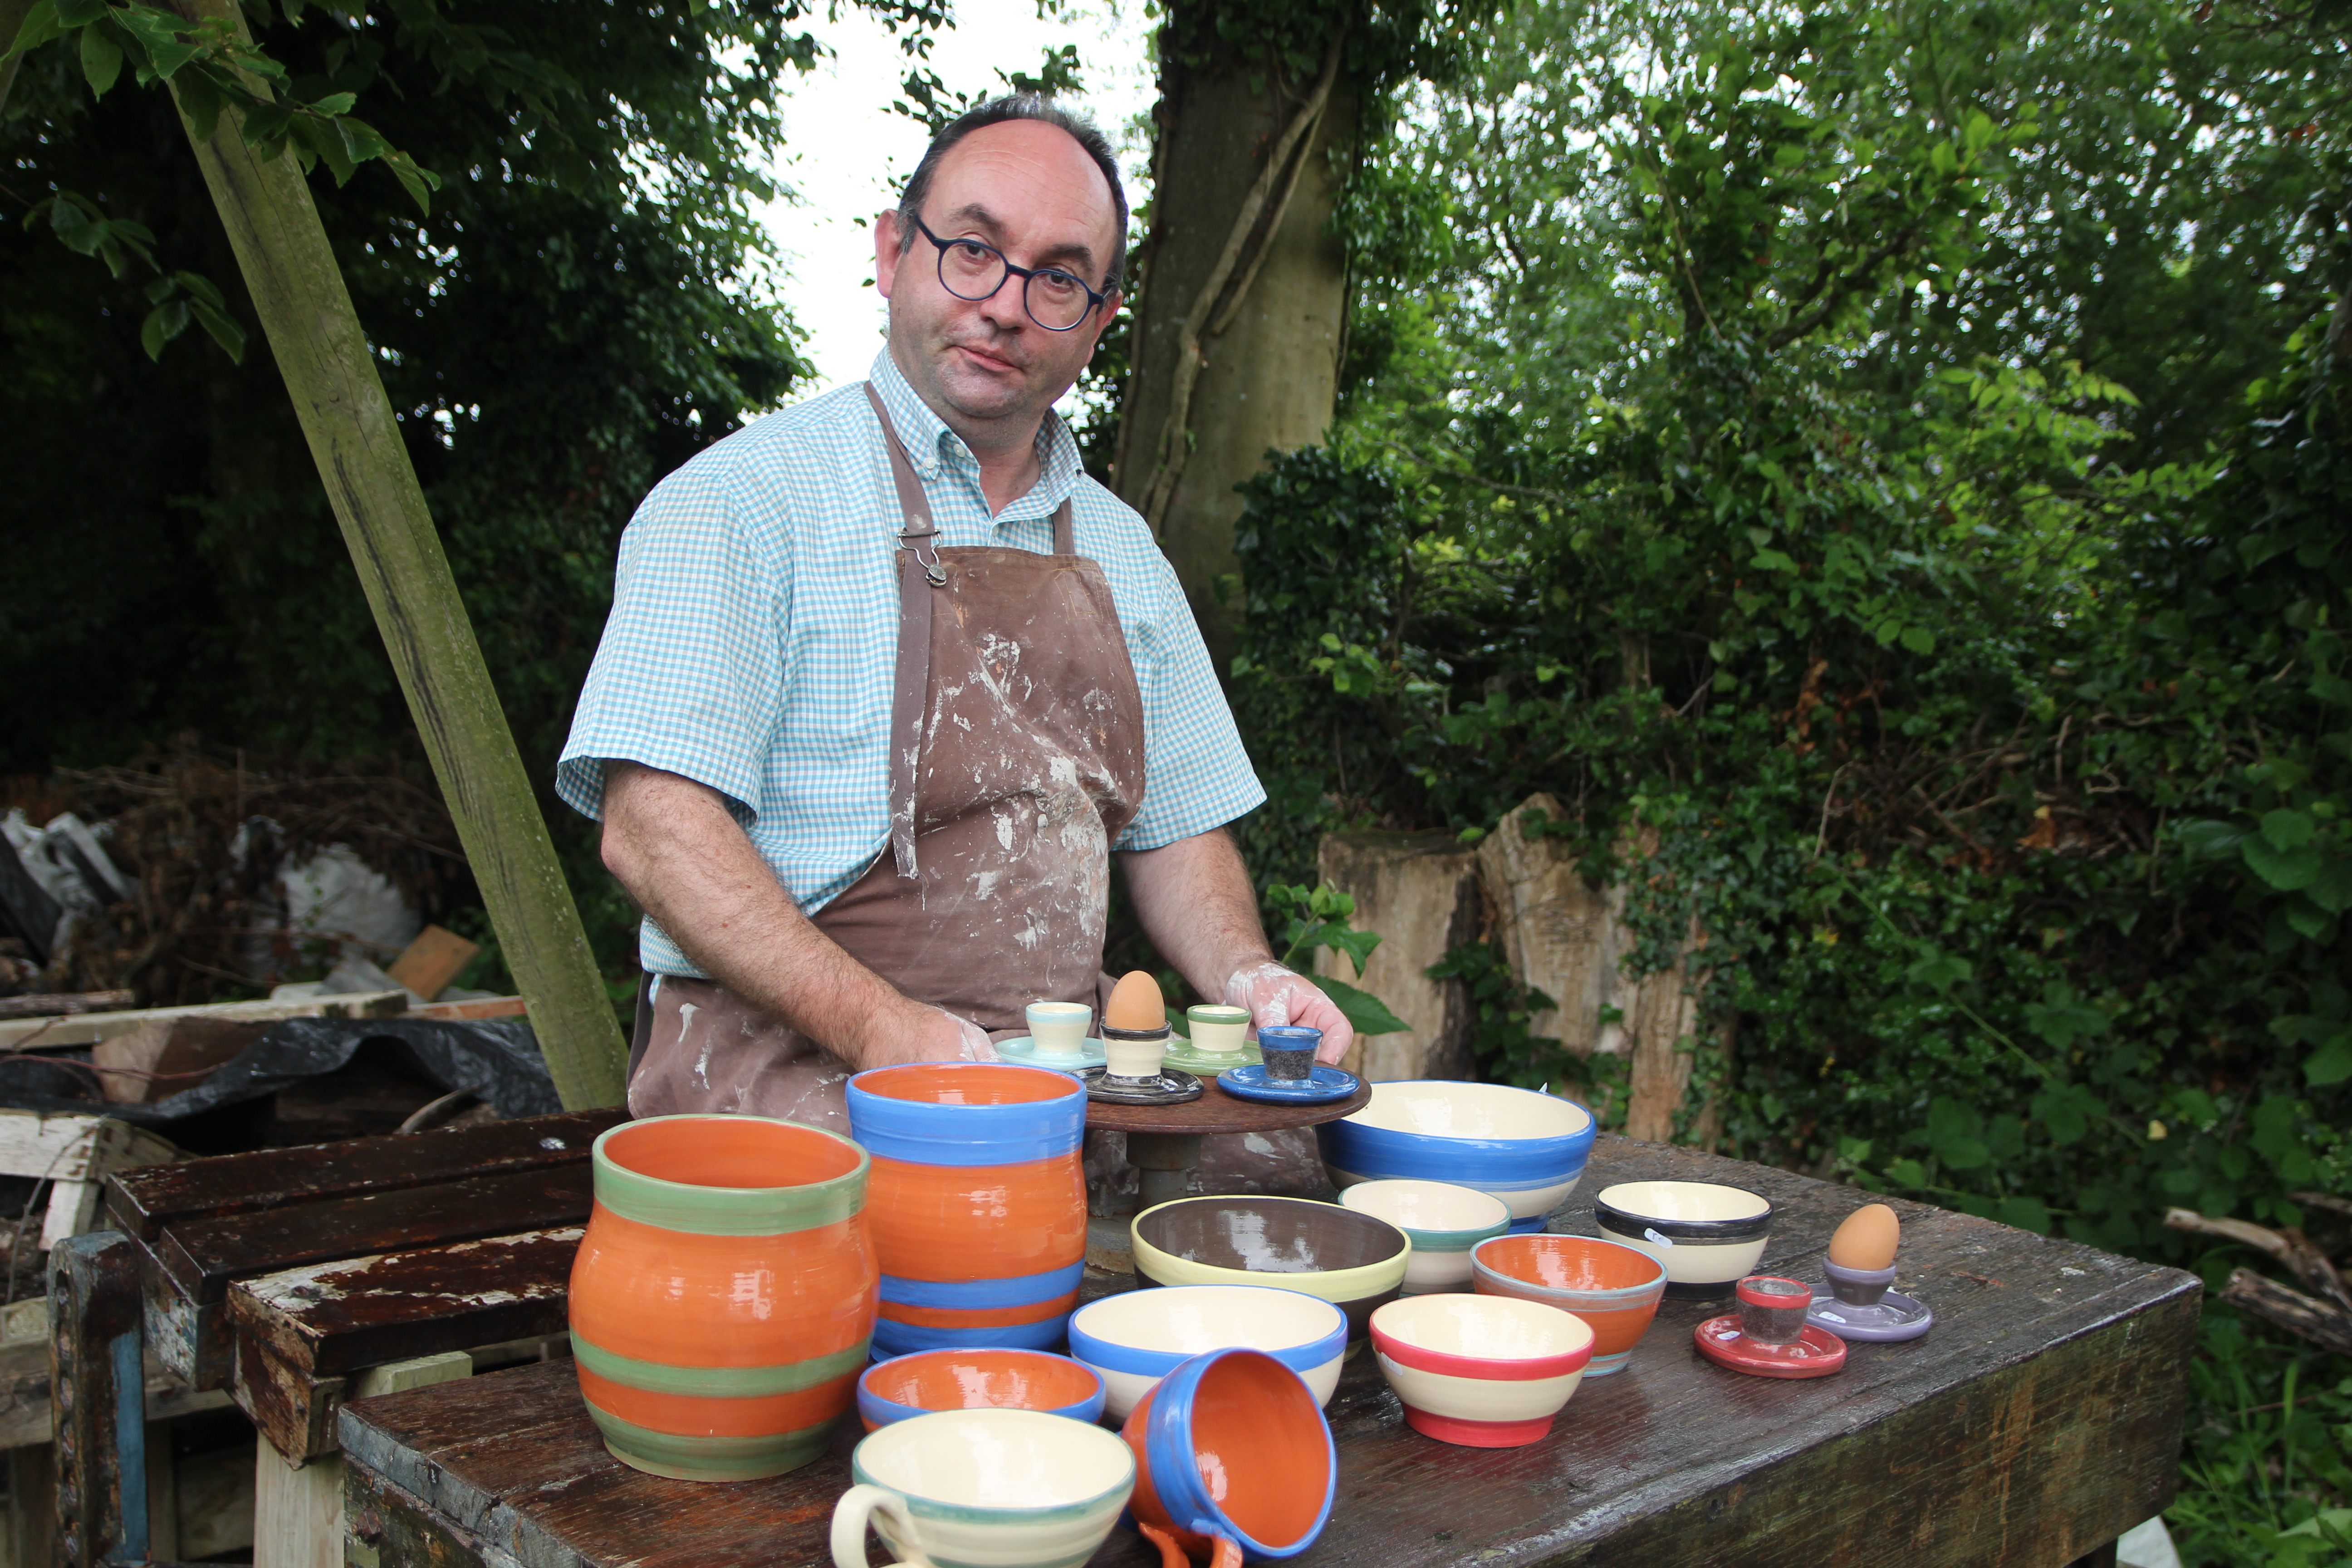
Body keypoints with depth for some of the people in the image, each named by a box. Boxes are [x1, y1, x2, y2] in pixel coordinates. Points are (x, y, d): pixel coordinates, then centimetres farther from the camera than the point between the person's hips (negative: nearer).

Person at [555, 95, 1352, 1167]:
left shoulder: (1120, 548, 16)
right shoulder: (746, 498, -4)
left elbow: (1174, 827, 21)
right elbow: (655, 829, -13)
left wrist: (1242, 975, 0)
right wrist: (881, 1027, -23)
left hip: (1058, 1079, 7)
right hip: (790, 1062, -6)